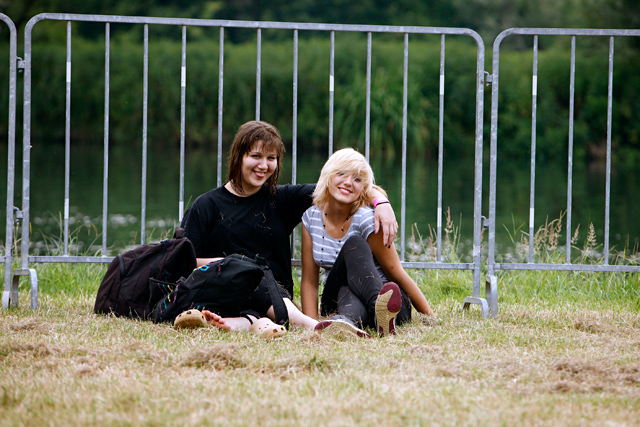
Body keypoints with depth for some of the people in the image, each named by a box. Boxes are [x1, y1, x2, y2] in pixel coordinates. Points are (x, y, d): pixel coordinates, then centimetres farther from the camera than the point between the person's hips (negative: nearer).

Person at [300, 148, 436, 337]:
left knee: (354, 244, -30)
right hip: (337, 303, 3)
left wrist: (430, 316, -12)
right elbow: (309, 280, 2)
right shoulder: (311, 218, 1)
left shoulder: (366, 220, -11)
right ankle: (346, 320, -58)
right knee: (354, 244, -27)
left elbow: (397, 274, -9)